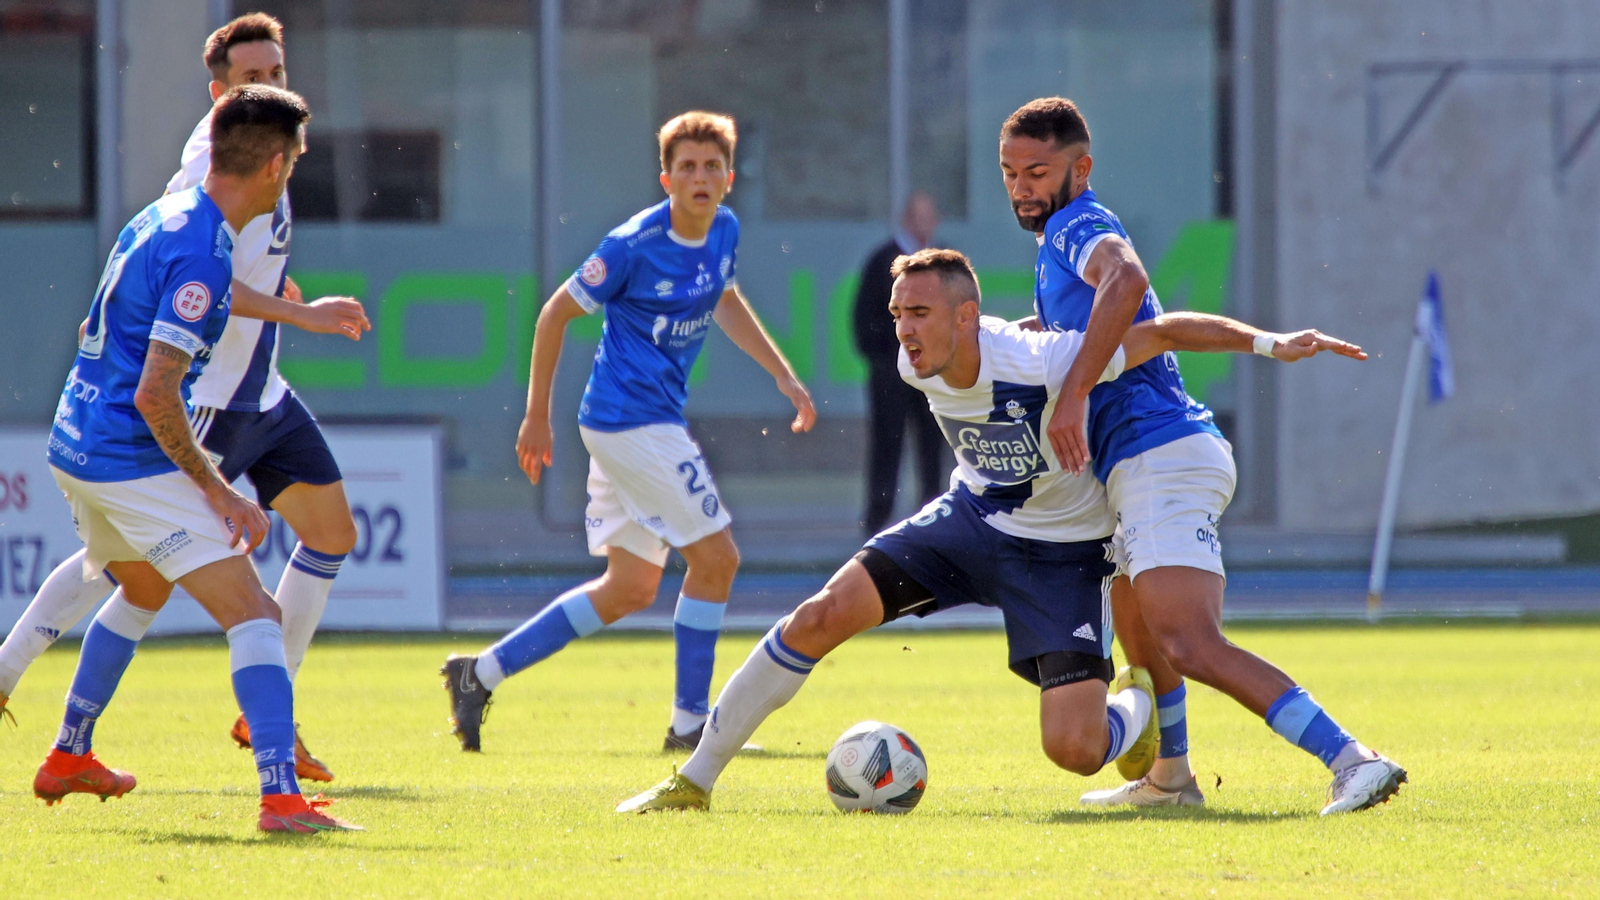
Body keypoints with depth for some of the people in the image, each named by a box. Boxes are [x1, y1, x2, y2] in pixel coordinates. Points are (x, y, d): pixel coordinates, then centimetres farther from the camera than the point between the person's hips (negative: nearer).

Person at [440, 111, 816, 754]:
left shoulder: (724, 232, 6)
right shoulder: (633, 245, -17)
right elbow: (556, 314, -8)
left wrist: (782, 374, 22)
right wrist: (536, 417, -5)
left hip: (657, 421, 9)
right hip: (630, 420, -9)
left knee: (631, 588, 12)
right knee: (716, 559, -6)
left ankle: (481, 673, 15)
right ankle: (689, 723, 5)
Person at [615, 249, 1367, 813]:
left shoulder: (1040, 364, -32)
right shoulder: (918, 365, -13)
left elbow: (1167, 332, -25)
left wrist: (1271, 343, -28)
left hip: (1062, 554, -5)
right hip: (972, 517, 5)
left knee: (1075, 751, -17)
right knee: (821, 617, -13)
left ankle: (1142, 700, 23)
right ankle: (694, 780, -1)